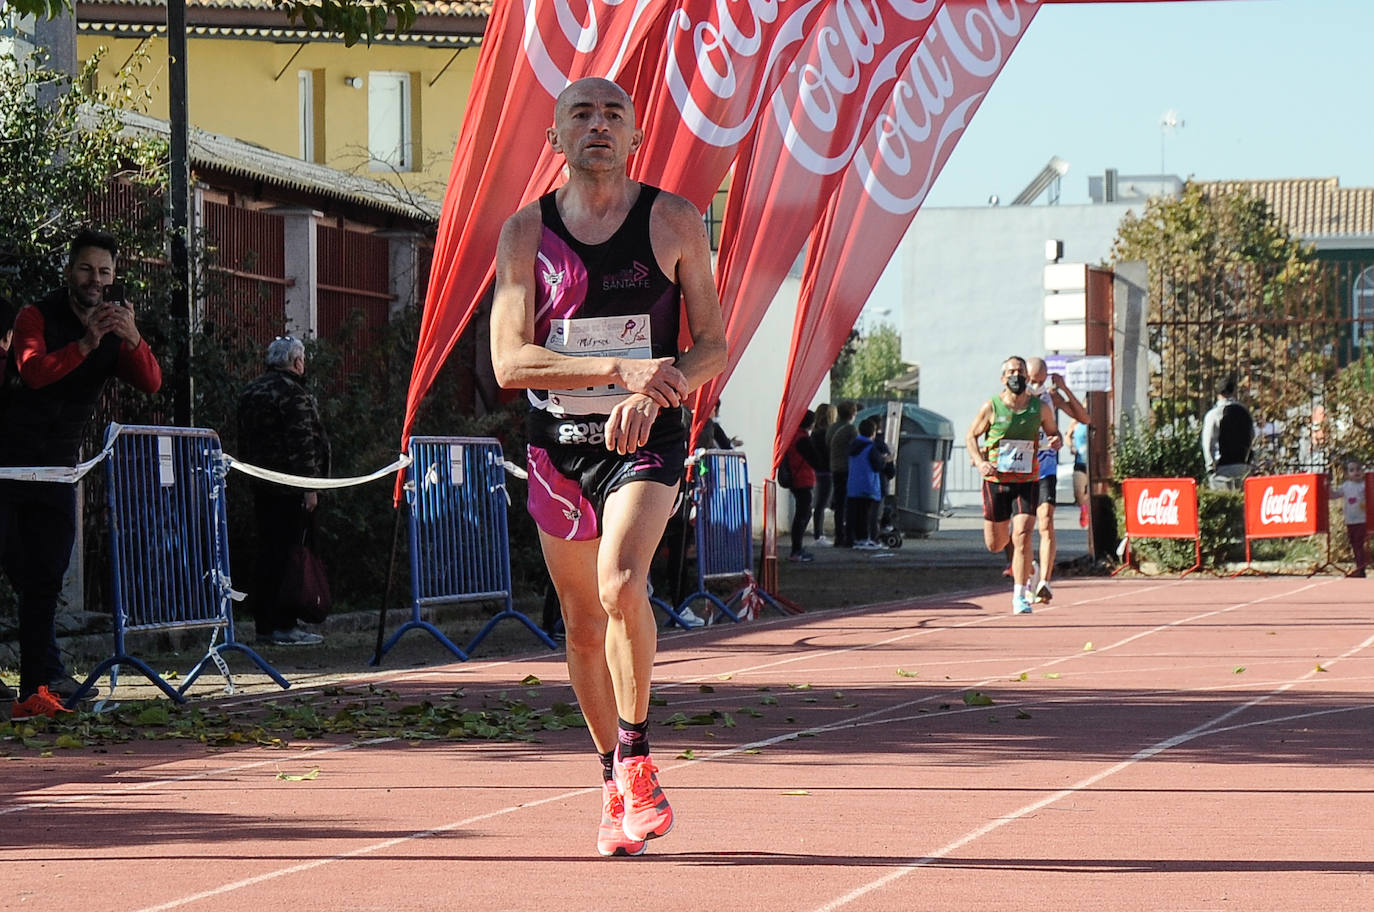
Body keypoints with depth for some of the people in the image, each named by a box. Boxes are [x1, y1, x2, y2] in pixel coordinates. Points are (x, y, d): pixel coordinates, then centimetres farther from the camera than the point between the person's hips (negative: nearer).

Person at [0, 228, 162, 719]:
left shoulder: (116, 330, 9)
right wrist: (85, 343, -33)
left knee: (45, 578, 1)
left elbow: (151, 383, -6)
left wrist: (133, 338, -23)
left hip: (58, 467, 4)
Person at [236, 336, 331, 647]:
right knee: (289, 553, -6)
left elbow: (244, 439, 19)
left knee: (267, 553, 11)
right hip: (291, 489, -8)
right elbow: (302, 443, -17)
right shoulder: (293, 393, -13)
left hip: (262, 487, 8)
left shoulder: (250, 392, 14)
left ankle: (264, 623, 12)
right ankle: (284, 624, -7)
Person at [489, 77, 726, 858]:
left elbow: (713, 346, 2)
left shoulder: (675, 222, 0)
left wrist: (652, 393, -18)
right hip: (559, 443, 3)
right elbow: (509, 361, -9)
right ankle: (619, 786, 25)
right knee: (583, 624, 9)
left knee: (621, 582, -27)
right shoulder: (527, 232, 0)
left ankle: (638, 765, -15)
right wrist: (621, 368, -22)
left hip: (646, 439, -2)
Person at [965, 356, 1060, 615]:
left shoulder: (1040, 407, 1)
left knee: (1022, 537, -15)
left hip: (1027, 482, 0)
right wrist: (979, 462, -10)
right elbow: (971, 436, 7)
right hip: (995, 481, 0)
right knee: (994, 545, 7)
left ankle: (1020, 596, -9)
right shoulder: (992, 407, -3)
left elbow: (1054, 432, 15)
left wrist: (1056, 441, -9)